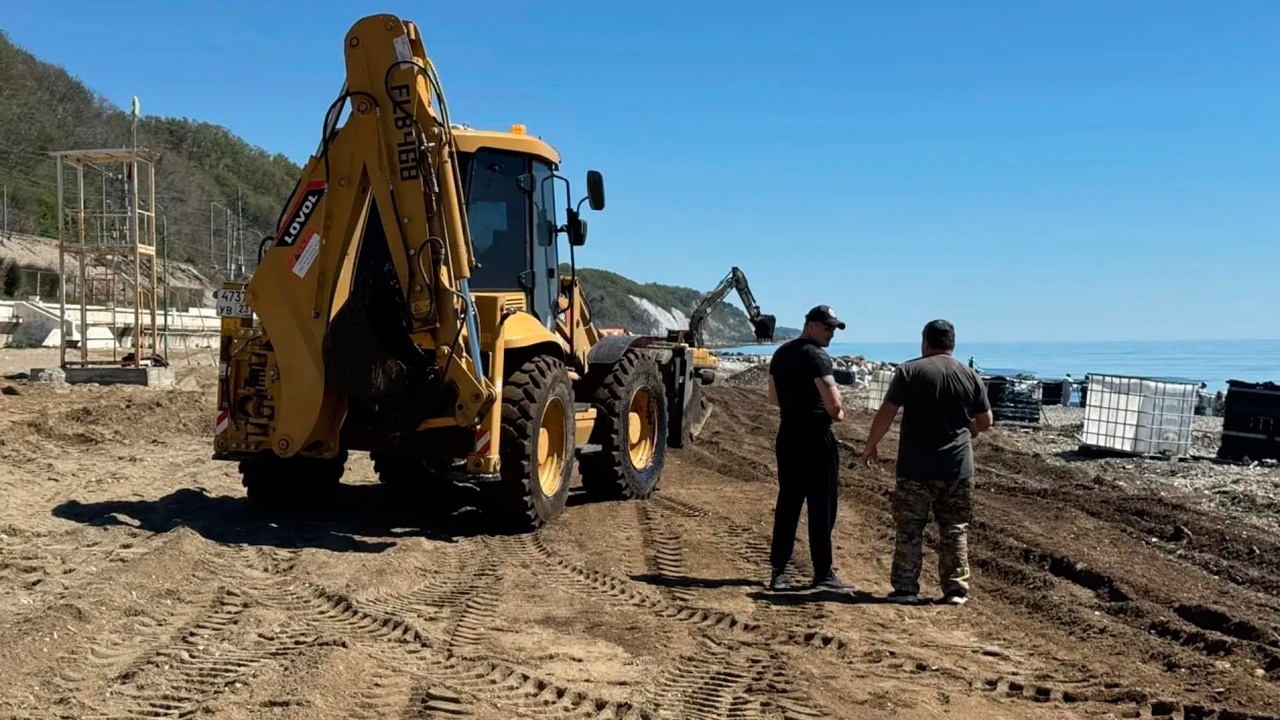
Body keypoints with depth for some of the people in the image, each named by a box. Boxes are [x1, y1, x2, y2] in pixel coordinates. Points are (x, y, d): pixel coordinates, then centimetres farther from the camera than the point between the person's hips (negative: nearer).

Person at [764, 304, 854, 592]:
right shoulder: (816, 356, -14)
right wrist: (836, 414, 0)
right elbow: (834, 404, -21)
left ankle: (779, 571, 13)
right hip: (815, 438, -8)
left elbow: (773, 397, 22)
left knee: (787, 504, 11)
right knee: (822, 507, 0)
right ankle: (823, 573, 6)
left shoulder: (781, 353, 13)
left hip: (787, 437, 8)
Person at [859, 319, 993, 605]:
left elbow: (886, 413, -8)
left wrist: (871, 445, 5)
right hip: (958, 470, 3)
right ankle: (956, 590, 15)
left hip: (915, 469, -3)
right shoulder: (971, 375, 5)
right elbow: (986, 421, 10)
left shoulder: (909, 371, -5)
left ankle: (906, 588, 9)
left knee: (909, 531, 6)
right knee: (956, 531, 12)